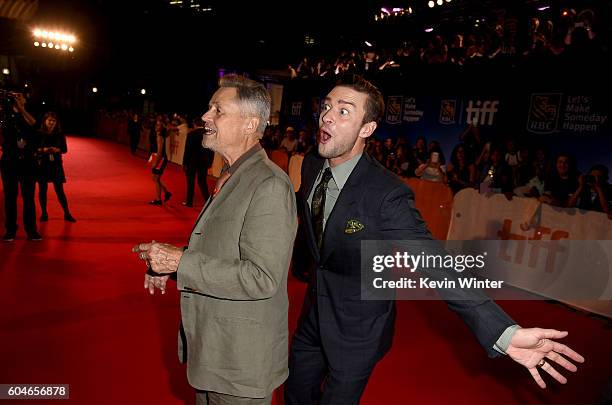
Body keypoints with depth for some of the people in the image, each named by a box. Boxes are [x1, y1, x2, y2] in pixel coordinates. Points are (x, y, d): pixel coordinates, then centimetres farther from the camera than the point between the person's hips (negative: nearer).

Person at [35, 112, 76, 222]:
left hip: (56, 164, 0)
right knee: (42, 189, 7)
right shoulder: (39, 133, -2)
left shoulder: (60, 134, 1)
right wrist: (42, 150, -21)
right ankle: (44, 214, 19)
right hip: (42, 164, 0)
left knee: (59, 190, 1)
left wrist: (57, 150, -18)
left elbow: (64, 149, 1)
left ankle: (67, 214, 7)